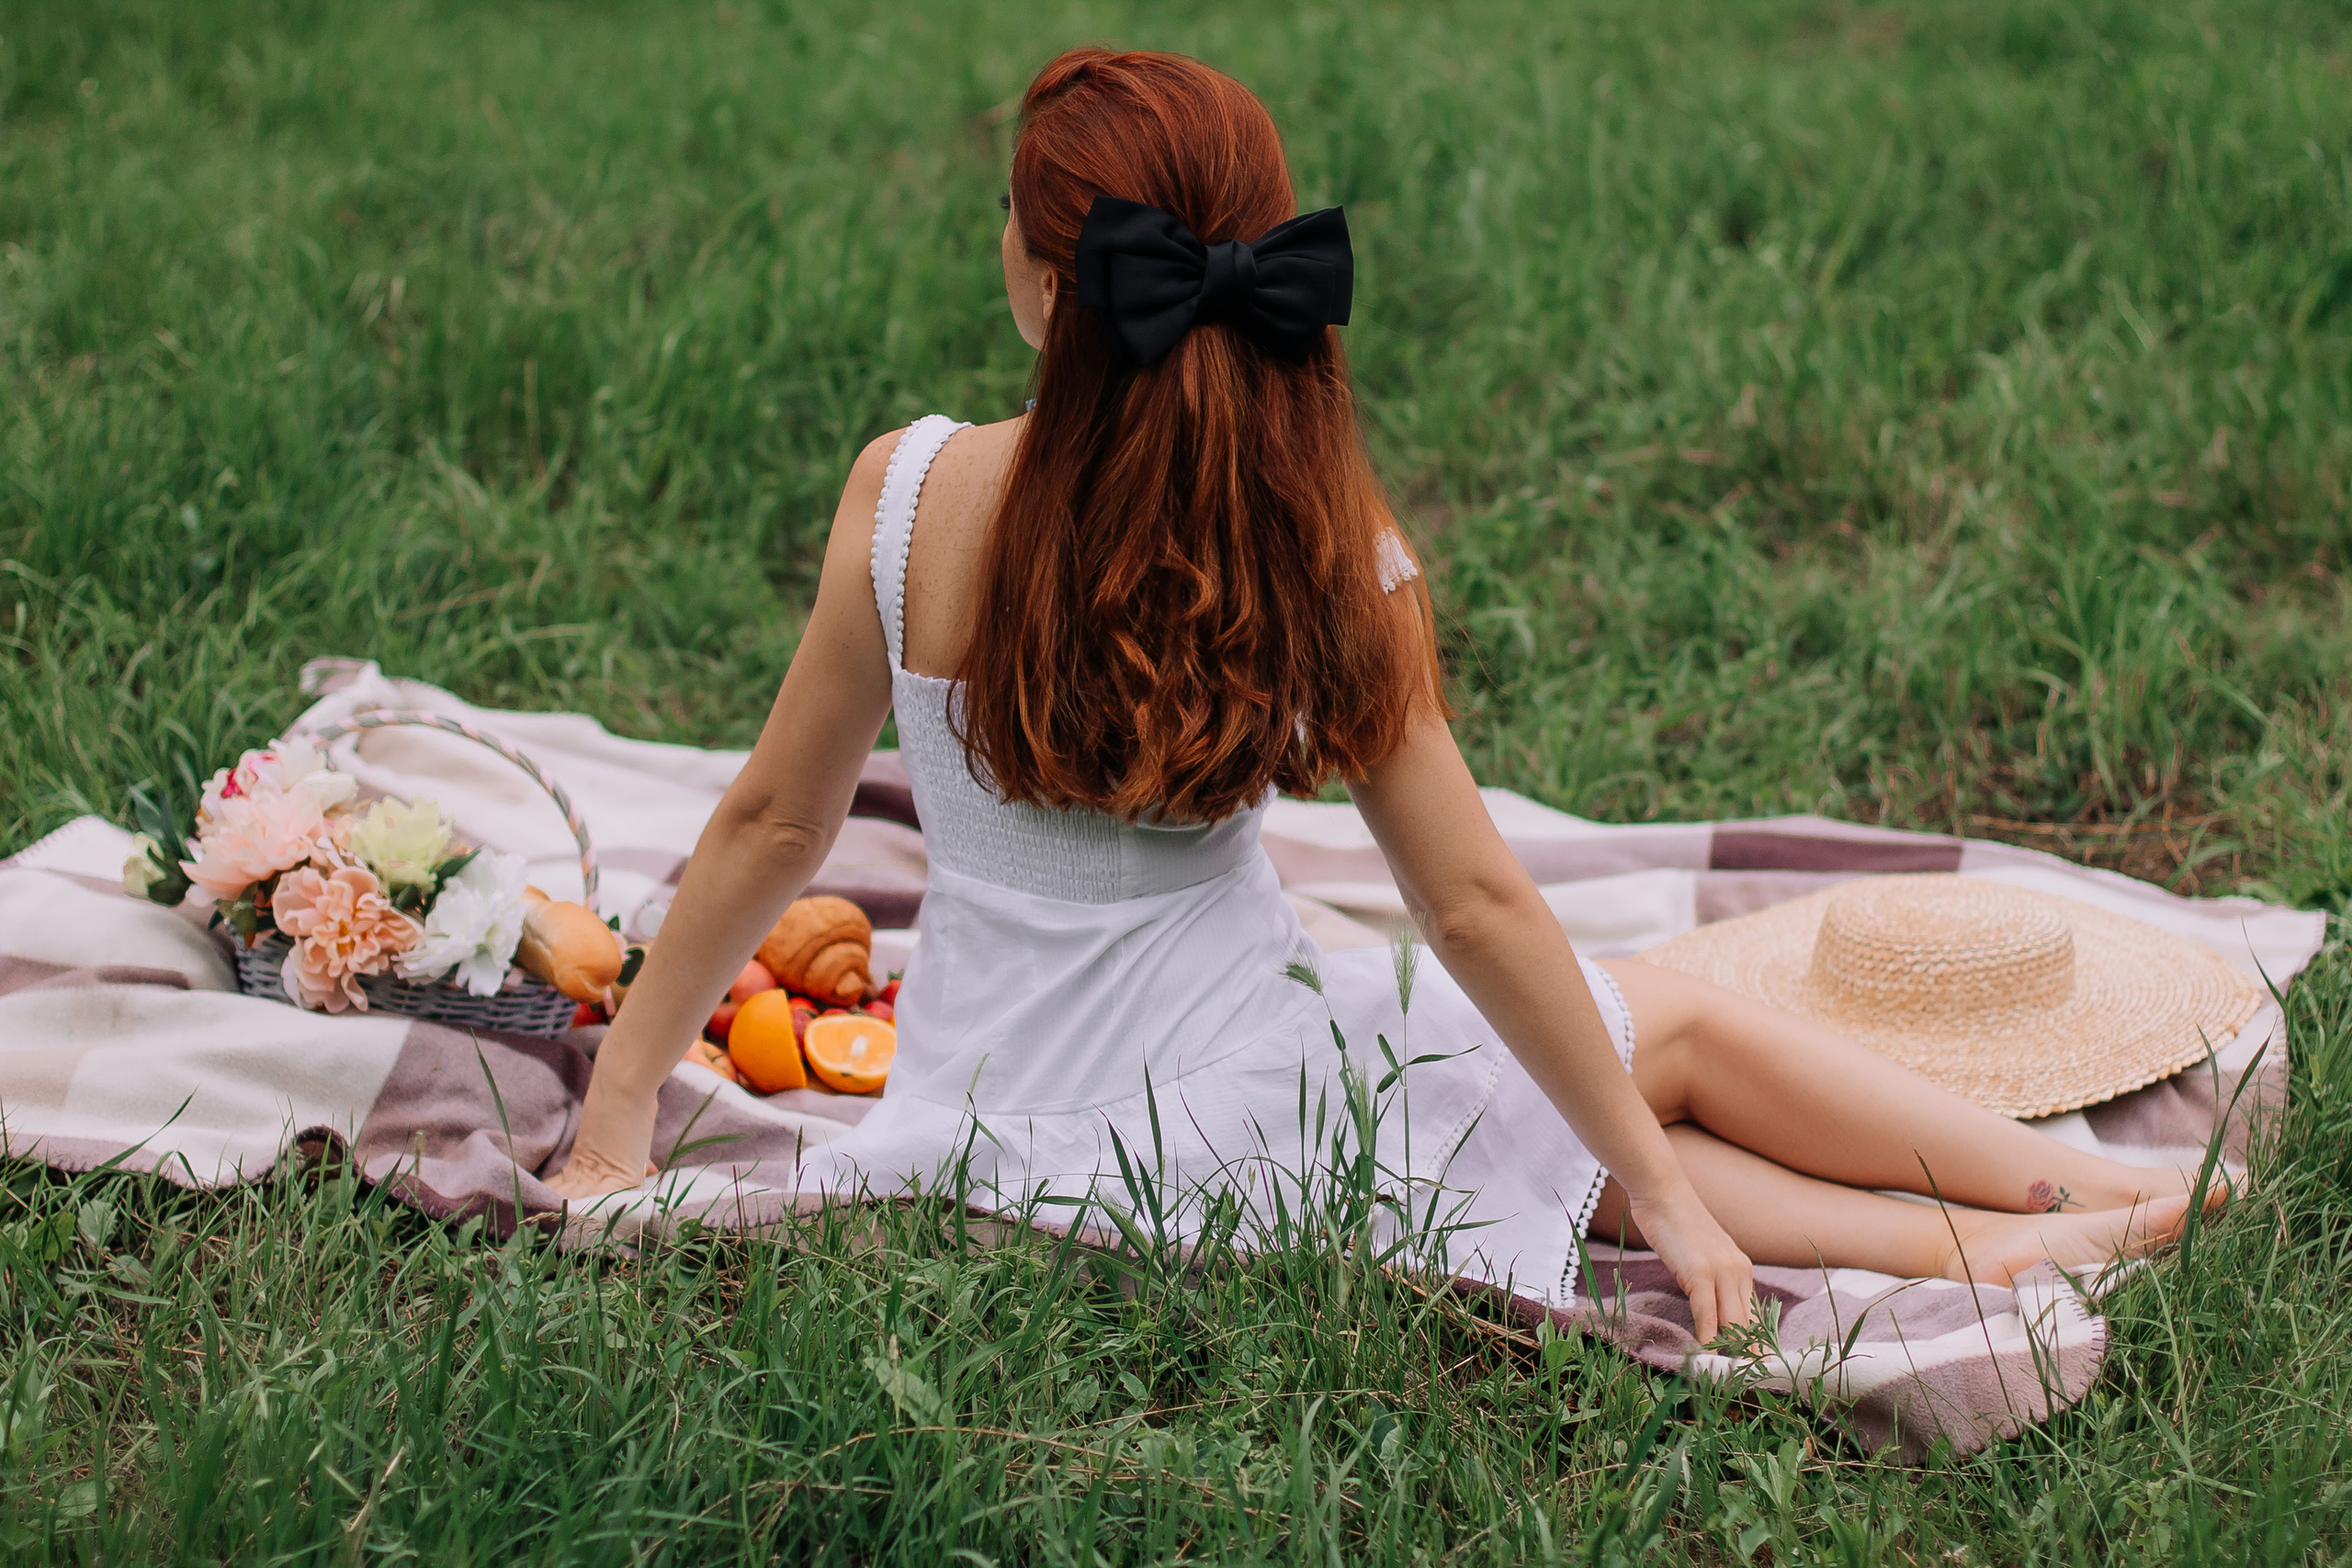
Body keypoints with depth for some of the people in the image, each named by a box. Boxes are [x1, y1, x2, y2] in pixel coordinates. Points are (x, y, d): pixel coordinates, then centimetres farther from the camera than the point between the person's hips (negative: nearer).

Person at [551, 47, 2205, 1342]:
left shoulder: (909, 491, -12)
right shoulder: (1320, 542, -13)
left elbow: (773, 825, -3)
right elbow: (1474, 905, -10)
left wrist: (621, 1105, 9)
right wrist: (1652, 1178, 0)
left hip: (996, 1118, 3)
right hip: (1224, 1081, -2)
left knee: (1577, 1113, 18)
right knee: (1678, 1025, 19)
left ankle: (1978, 1239, 12)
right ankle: (2084, 1200, 21)